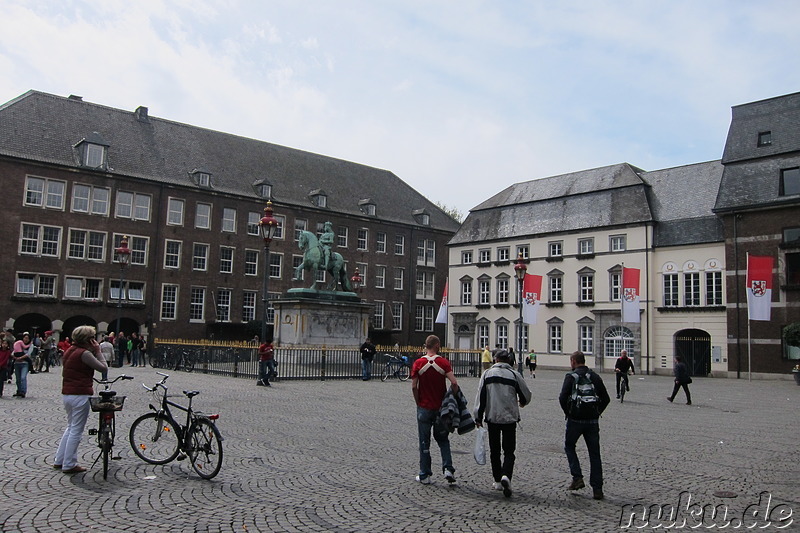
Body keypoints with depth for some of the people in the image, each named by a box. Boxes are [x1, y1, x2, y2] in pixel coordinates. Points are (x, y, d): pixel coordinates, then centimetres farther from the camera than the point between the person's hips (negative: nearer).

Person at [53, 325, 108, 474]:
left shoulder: (69, 351, 12)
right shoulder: (84, 353, -16)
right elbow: (104, 368, -16)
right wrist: (98, 351, -9)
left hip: (67, 394, 9)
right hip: (80, 395, -9)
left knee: (70, 427, 21)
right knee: (76, 430, 0)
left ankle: (59, 461, 26)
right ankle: (69, 465, 6)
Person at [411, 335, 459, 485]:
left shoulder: (418, 363, -5)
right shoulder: (444, 362, -7)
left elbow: (414, 386, -7)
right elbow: (454, 383, -16)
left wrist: (419, 403, 5)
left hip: (424, 408, 0)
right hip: (441, 408, 0)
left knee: (424, 442, 9)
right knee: (443, 440, 17)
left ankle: (425, 475, 14)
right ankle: (448, 468, 4)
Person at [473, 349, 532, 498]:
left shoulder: (487, 374, 0)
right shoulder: (514, 375, -3)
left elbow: (480, 397, -3)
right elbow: (526, 395, 5)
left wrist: (478, 418, 2)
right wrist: (522, 402, 28)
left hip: (492, 417, 1)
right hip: (510, 418, -1)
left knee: (494, 450, 14)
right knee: (509, 451, 4)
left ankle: (497, 481, 19)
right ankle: (506, 476, -20)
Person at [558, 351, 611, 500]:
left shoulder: (571, 376, -7)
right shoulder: (595, 377, 8)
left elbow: (563, 397, -17)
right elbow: (606, 399, 9)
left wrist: (568, 413, -3)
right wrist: (597, 413, 12)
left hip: (575, 420, -4)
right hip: (593, 421, 4)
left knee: (569, 446, 18)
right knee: (594, 454, 9)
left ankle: (577, 478, 5)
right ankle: (597, 489, 8)